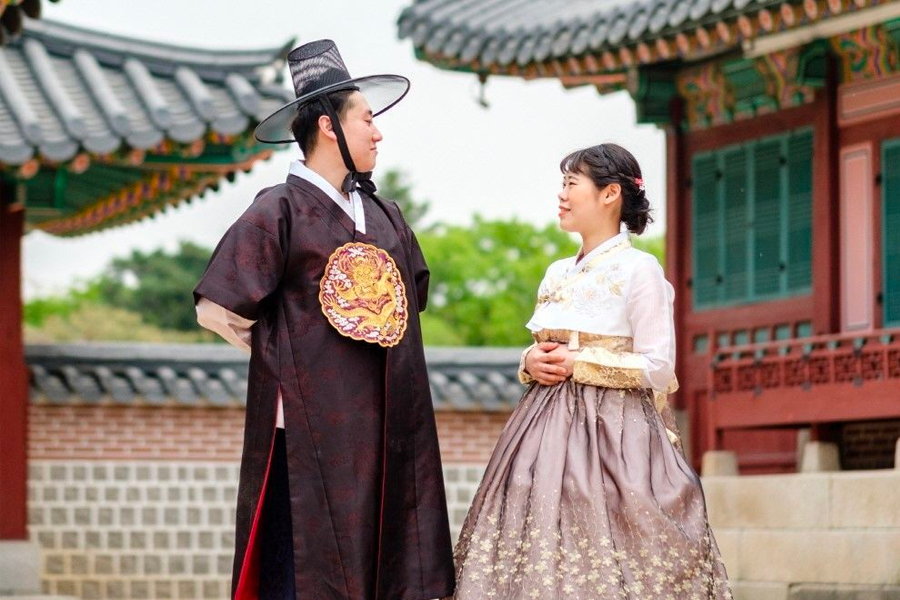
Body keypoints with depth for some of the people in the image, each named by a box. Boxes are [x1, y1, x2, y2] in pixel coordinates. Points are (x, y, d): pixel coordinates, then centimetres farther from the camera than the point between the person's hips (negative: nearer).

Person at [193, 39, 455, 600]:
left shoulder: (384, 214, 13)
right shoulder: (279, 212, -8)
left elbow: (414, 295, 26)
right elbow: (217, 309, -9)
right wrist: (287, 357, 0)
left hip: (385, 426, 7)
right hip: (309, 425, -7)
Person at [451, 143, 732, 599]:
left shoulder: (639, 269, -6)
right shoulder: (557, 274, 15)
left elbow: (658, 369, -11)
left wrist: (579, 364, -13)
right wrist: (531, 363, 0)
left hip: (614, 430, -7)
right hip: (549, 428, 7)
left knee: (607, 560, -11)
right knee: (539, 552, 1)